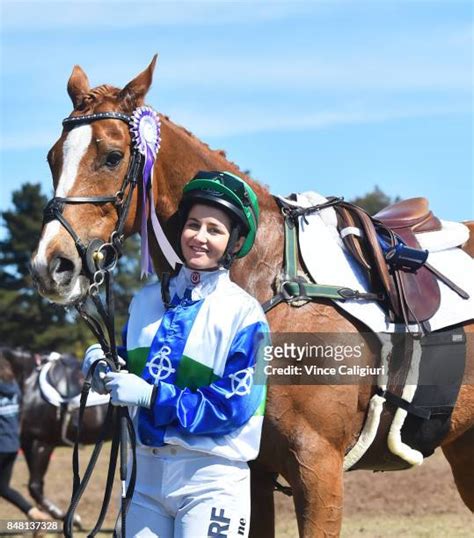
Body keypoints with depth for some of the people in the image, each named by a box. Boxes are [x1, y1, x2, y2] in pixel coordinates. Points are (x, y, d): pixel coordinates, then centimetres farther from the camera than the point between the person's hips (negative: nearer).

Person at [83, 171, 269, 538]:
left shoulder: (243, 312, -8)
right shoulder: (148, 300, 10)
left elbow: (232, 406, -16)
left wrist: (151, 395, -20)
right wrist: (105, 365, -2)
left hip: (212, 477, -5)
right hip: (146, 470, 5)